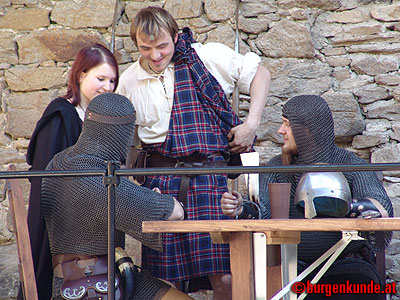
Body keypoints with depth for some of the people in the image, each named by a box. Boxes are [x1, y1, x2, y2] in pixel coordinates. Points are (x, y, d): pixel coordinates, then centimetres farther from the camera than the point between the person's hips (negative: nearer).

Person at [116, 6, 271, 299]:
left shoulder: (210, 56, 0)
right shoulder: (129, 81, 9)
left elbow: (259, 73, 11)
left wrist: (251, 124, 0)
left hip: (211, 178, -2)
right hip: (161, 183, 3)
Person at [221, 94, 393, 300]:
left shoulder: (349, 164, 1)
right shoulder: (276, 167, 11)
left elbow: (384, 209, -13)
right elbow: (263, 212, -4)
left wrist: (345, 207, -32)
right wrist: (241, 209, -27)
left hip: (344, 265, -2)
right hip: (293, 265, 2)